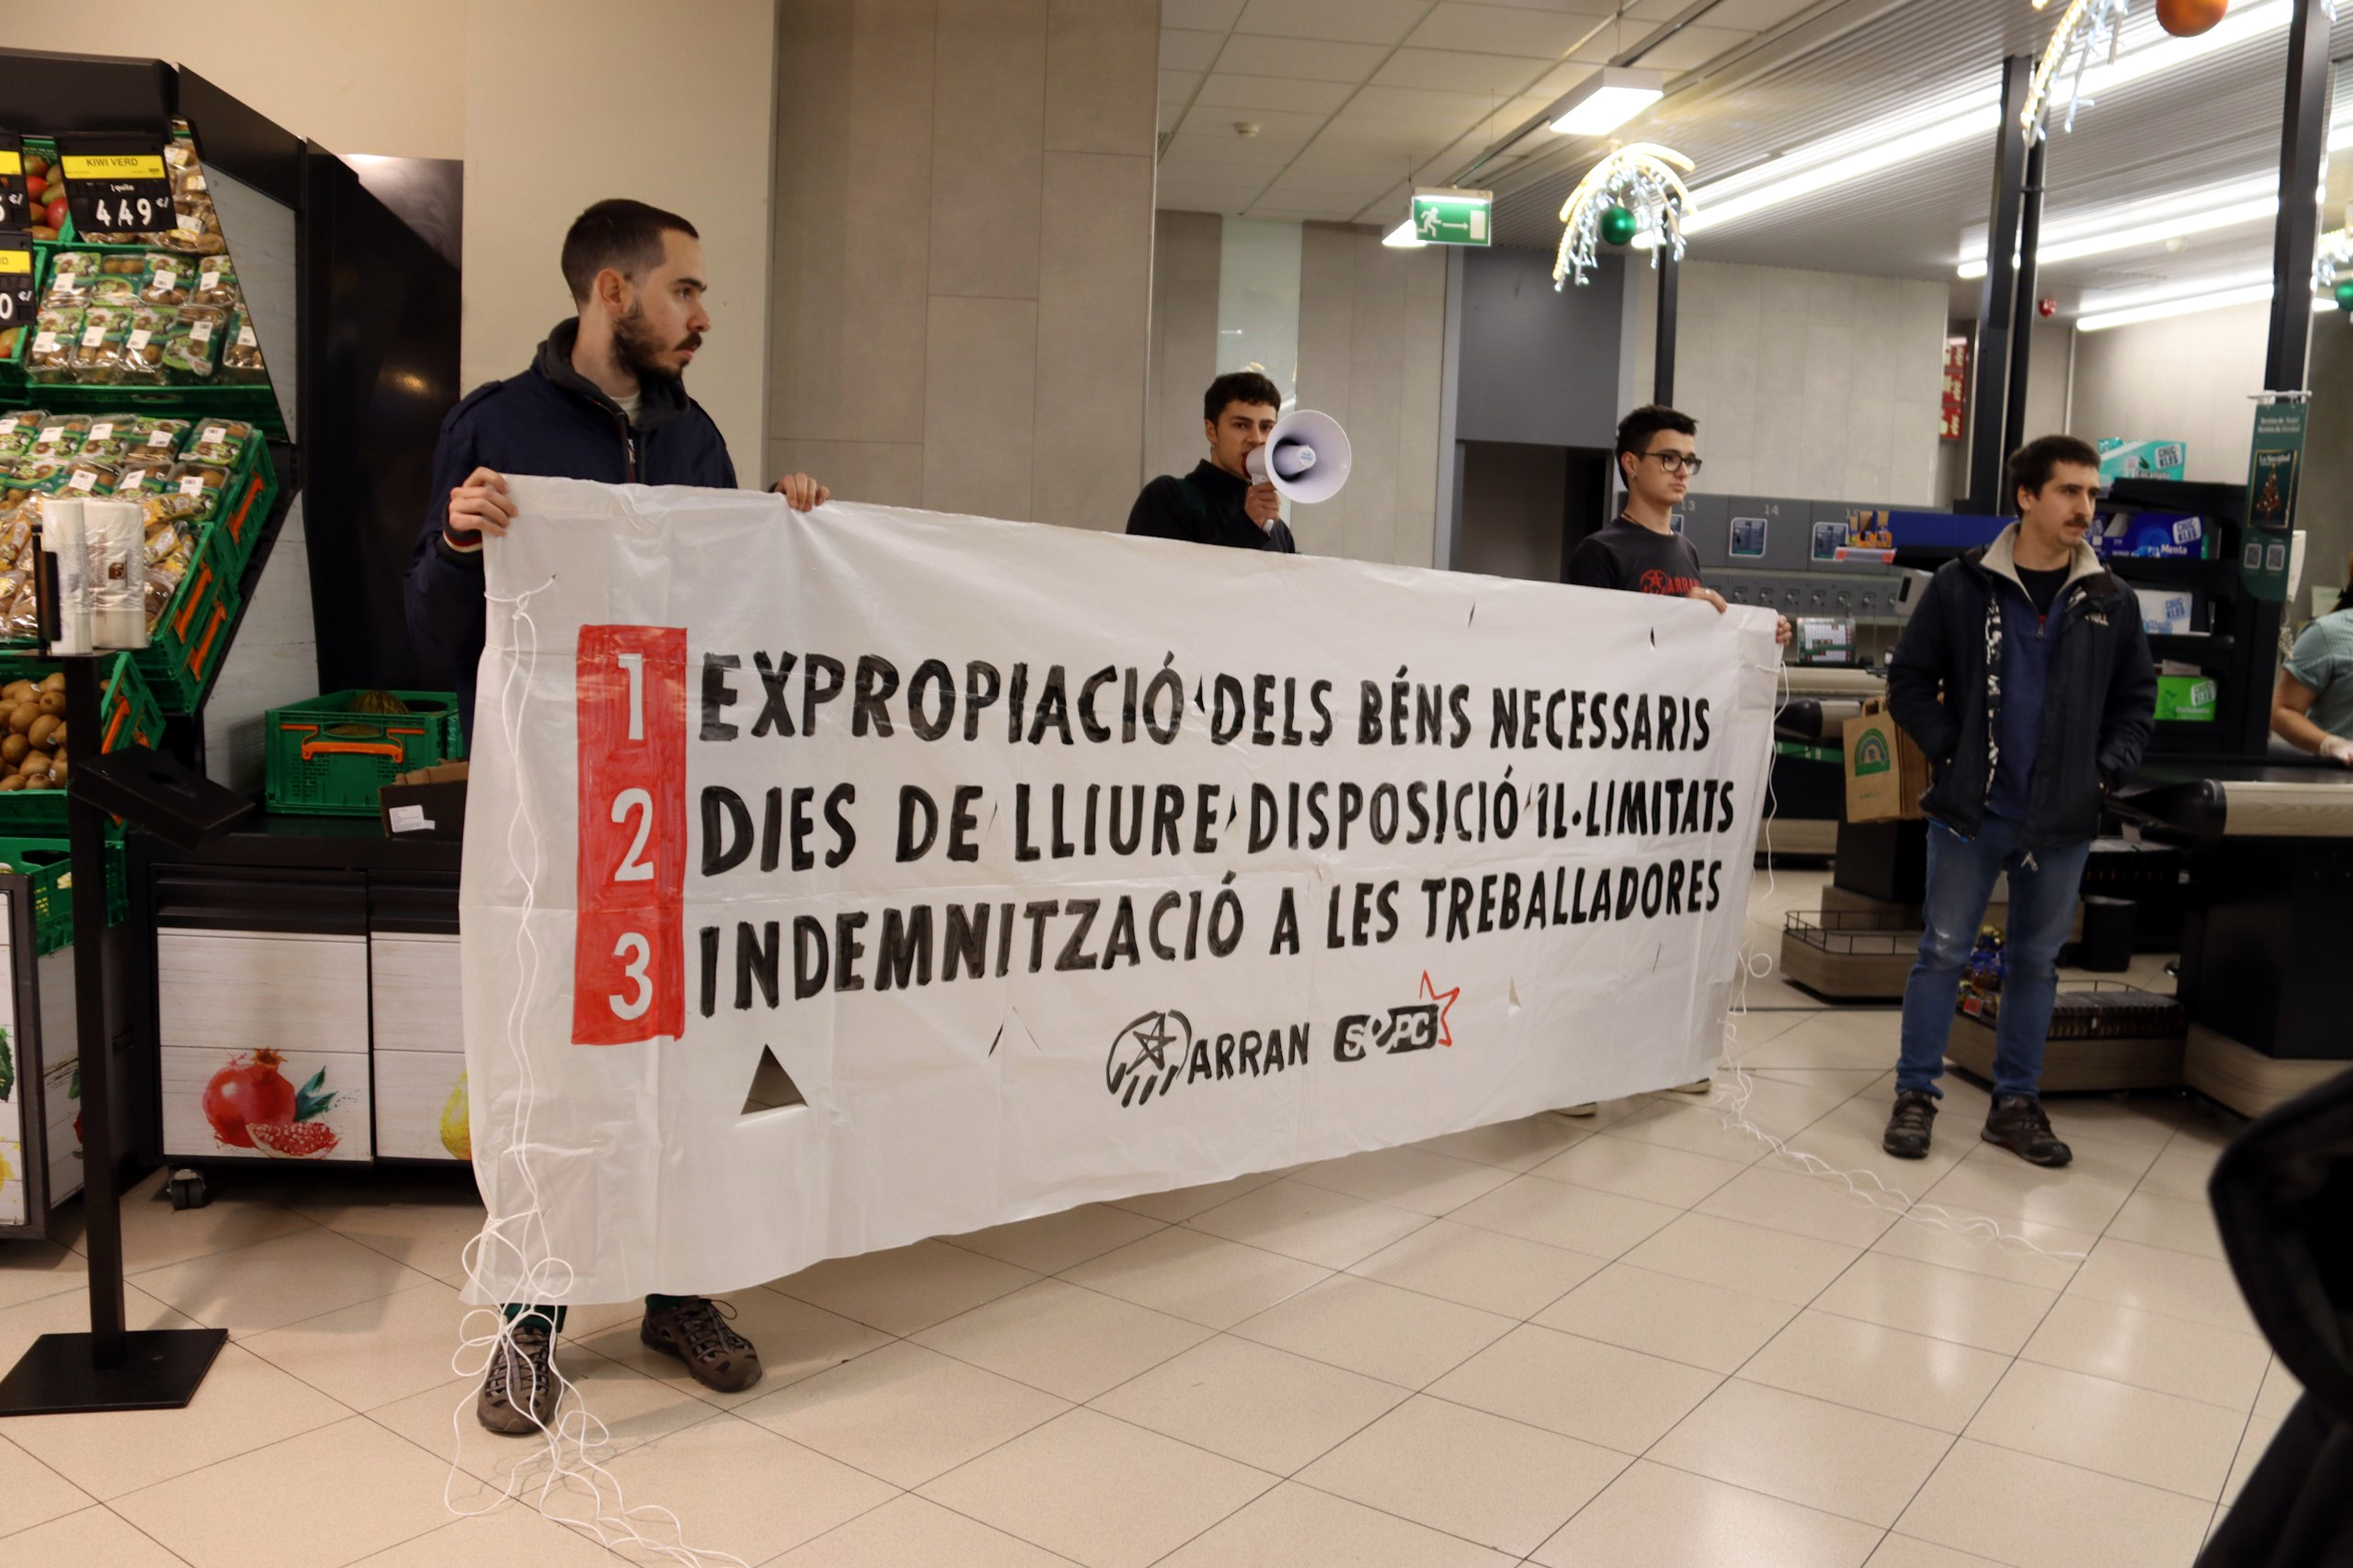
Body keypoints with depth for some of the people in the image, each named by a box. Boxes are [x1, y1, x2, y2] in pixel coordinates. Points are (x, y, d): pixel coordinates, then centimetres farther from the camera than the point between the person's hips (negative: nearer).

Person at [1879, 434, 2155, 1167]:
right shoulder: (1963, 585, -5)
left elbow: (2138, 696, 13)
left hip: (2063, 819, 3)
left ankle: (2016, 1103, 23)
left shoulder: (2110, 600, 4)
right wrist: (1949, 751, -8)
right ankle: (1915, 1094, 13)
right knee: (1943, 952, 3)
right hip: (1971, 809, -3)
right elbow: (1909, 678, 1)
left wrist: (2109, 769, 1)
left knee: (2036, 961, 11)